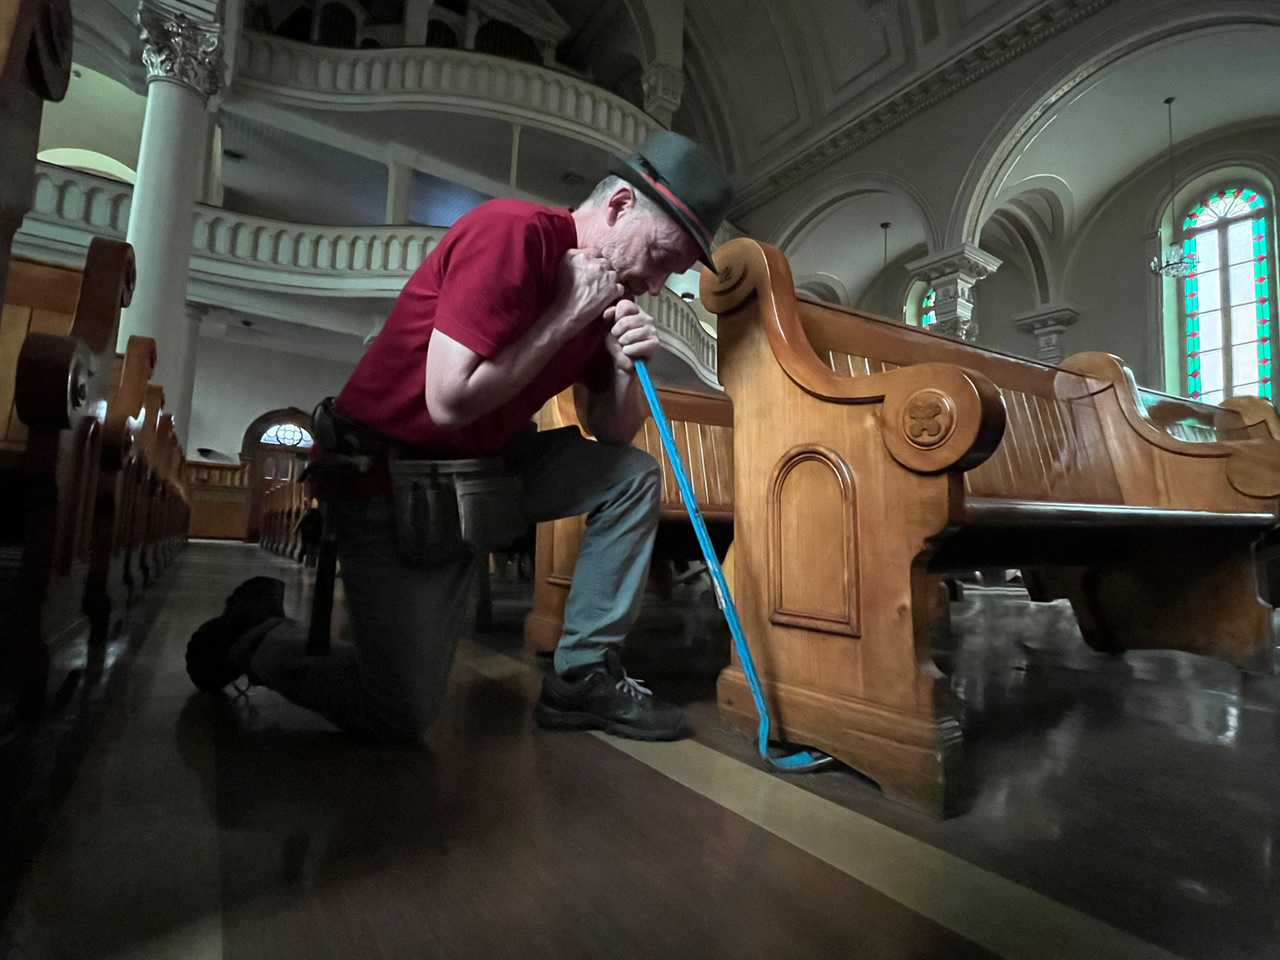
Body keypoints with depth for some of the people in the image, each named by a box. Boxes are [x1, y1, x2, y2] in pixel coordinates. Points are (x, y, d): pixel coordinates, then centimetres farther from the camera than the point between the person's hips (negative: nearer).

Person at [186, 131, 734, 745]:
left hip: (482, 469, 8)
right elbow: (450, 402, -28)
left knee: (633, 475, -4)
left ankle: (582, 677, 3)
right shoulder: (514, 232, -20)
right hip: (388, 479, -7)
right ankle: (258, 636, 23)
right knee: (402, 715, -4)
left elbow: (611, 434, 7)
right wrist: (568, 316, -21)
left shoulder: (606, 285, 4)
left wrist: (626, 368, -13)